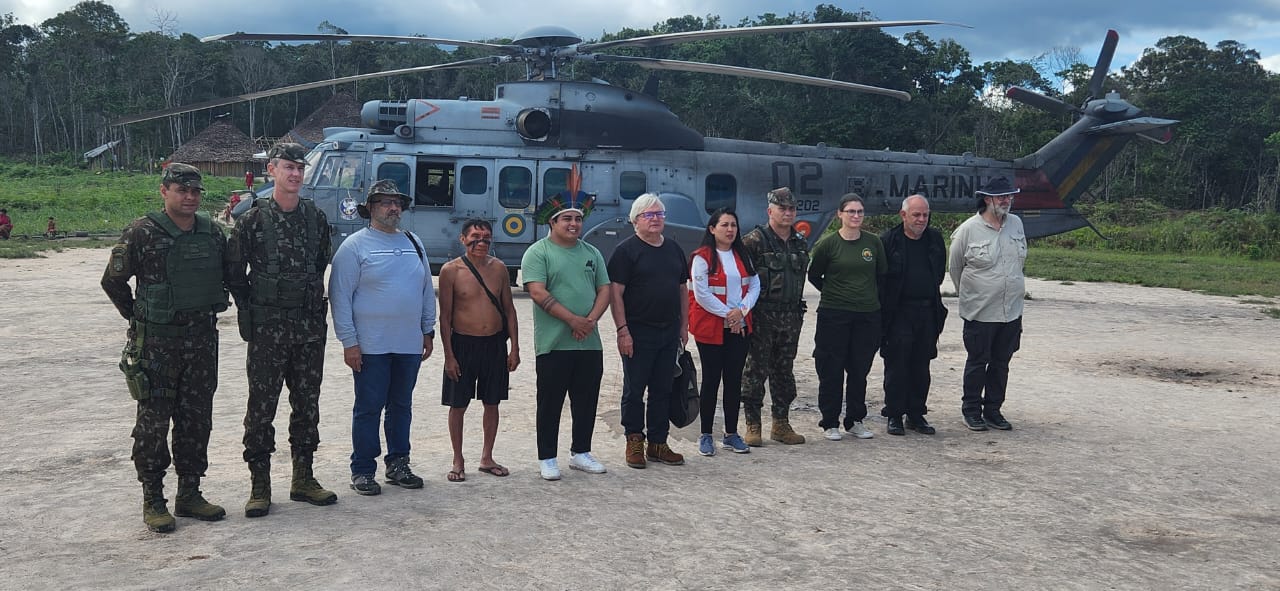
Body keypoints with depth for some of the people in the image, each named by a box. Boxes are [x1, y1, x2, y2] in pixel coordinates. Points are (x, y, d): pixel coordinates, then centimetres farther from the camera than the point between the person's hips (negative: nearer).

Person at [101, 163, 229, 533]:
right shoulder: (142, 234, -9)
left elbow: (226, 275, 21)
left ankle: (189, 494, 21)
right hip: (156, 342, -5)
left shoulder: (211, 232, 6)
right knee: (153, 421, 1)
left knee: (196, 419, 10)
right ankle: (153, 501, 11)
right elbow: (112, 281, -1)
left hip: (202, 338, 5)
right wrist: (138, 316, 3)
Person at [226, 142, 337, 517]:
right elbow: (234, 272, -1)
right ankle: (259, 486, 9)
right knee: (261, 405, 0)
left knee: (307, 403, 10)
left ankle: (303, 479, 22)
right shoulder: (253, 219, -5)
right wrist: (250, 309, -2)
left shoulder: (316, 217, 7)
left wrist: (311, 301, 13)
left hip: (310, 326, 4)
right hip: (267, 328, -4)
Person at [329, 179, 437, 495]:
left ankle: (398, 464, 25)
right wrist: (349, 341, -12)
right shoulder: (355, 245, -5)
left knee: (402, 407, 13)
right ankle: (362, 471, 12)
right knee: (368, 408, 2)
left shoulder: (414, 243, 12)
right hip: (370, 347, -5)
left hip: (410, 345, 5)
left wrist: (428, 331, 13)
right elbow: (340, 295, -8)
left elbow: (427, 290, 17)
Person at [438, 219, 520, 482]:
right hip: (463, 344, -3)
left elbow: (509, 309, 9)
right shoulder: (451, 270, -7)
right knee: (458, 405, 4)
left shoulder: (499, 268, 4)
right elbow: (445, 316, -5)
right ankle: (458, 461, 18)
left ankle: (487, 458, 24)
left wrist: (514, 348, 4)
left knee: (492, 403, 10)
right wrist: (449, 355, -9)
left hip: (495, 344, 3)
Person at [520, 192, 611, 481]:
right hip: (553, 345, -5)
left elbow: (604, 290, 9)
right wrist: (573, 320, -18)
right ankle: (547, 458, 14)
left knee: (586, 401, 12)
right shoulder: (538, 252, -4)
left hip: (589, 343, 5)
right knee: (550, 403, 3)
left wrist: (591, 320, -9)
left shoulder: (591, 253, 13)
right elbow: (538, 292, -14)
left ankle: (581, 452, 26)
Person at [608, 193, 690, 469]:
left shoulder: (674, 249, 14)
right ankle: (635, 442, 14)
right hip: (638, 332, -6)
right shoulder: (626, 250, -5)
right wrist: (622, 330, -17)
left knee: (663, 390, 10)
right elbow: (615, 293, -11)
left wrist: (684, 325, 12)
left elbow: (683, 289, 19)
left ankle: (658, 443, 19)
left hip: (669, 332, 6)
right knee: (634, 389, 2)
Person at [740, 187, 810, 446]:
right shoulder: (754, 241, -8)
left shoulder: (800, 243, 13)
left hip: (791, 316, 6)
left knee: (784, 371, 12)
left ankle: (781, 424, 21)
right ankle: (752, 426, 6)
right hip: (761, 317, -6)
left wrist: (798, 311, 17)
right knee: (756, 371, -2)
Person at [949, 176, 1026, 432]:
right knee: (977, 363, 4)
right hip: (980, 312, -5)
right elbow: (955, 267, 1)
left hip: (1012, 311, 5)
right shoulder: (968, 229, -11)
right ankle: (971, 410, 18)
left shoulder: (1016, 224, 5)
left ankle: (993, 410, 24)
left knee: (1001, 364, 12)